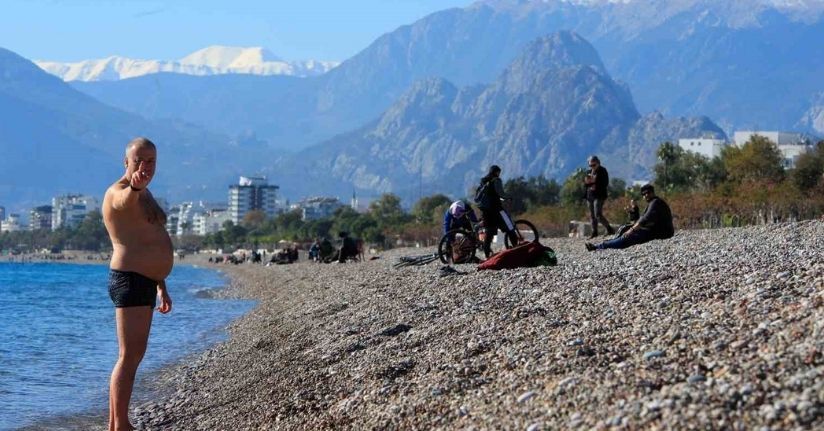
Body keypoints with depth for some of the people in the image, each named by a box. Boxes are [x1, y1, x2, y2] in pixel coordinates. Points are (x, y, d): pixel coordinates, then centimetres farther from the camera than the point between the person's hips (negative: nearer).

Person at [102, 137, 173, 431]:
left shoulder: (145, 195, 20)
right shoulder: (119, 193, -10)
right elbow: (124, 200, -38)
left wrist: (161, 286, 27)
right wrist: (134, 186, -61)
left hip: (145, 283, 10)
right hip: (130, 281, -10)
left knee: (134, 355, 14)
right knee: (129, 356, -13)